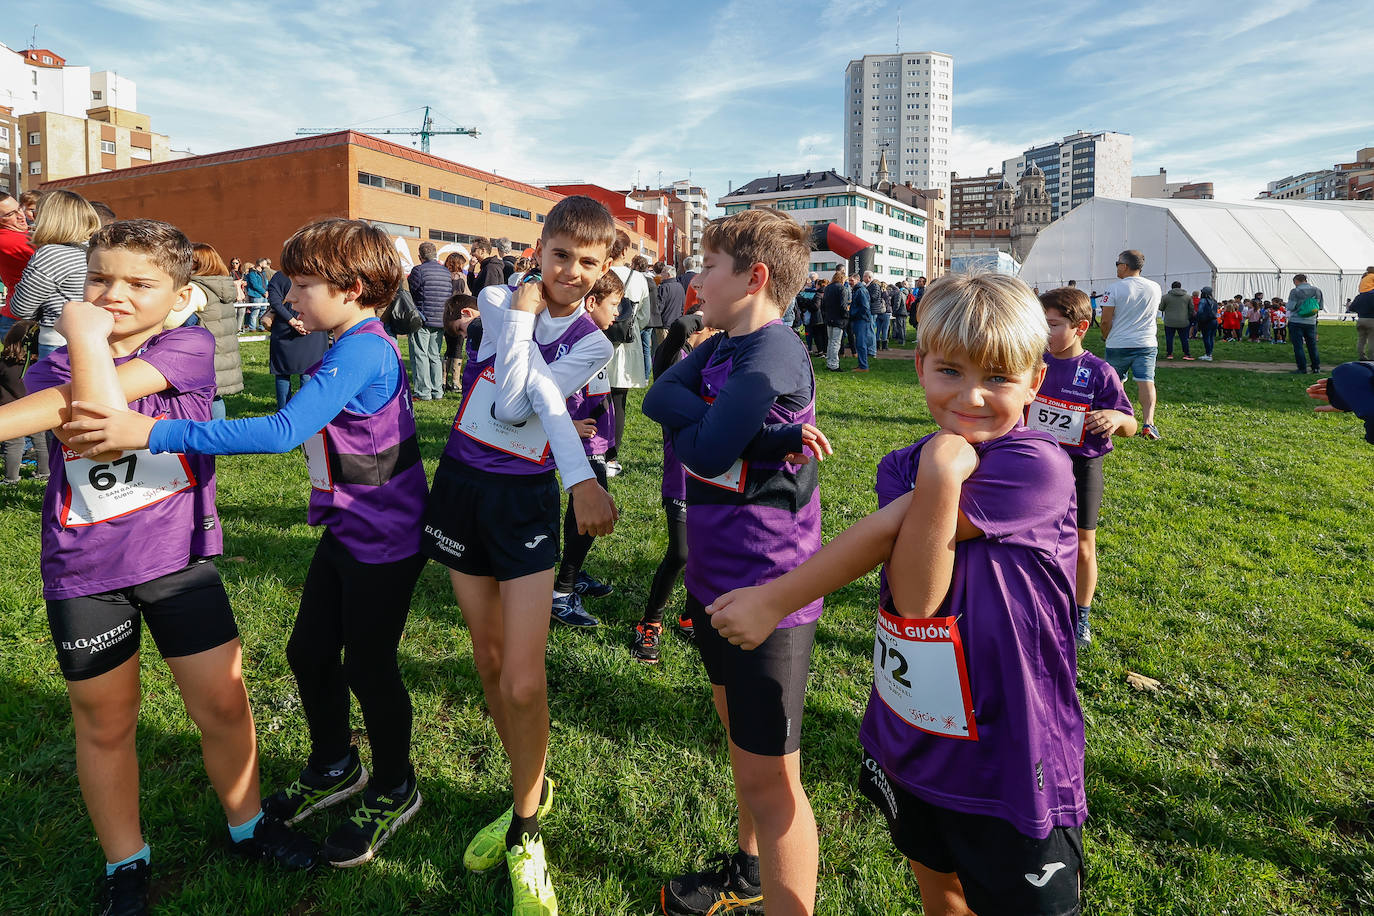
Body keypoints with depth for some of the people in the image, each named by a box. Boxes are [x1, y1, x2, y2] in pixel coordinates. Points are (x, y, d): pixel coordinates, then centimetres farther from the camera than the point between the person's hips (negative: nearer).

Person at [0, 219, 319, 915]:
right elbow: (97, 408, -23)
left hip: (178, 558, -1)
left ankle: (247, 826, 33)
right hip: (83, 573, 2)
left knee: (223, 705, 7)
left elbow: (104, 400, -21)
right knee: (105, 724, 14)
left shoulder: (189, 348, -5)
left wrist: (84, 335, -16)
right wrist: (82, 337, -19)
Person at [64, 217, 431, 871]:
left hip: (385, 542, -10)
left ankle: (393, 792, 29)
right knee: (309, 652, 18)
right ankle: (334, 768, 41)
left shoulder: (362, 351, -24)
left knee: (368, 667, 6)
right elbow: (304, 430, 16)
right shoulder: (350, 348, 8)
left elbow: (284, 431, -34)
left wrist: (153, 433, -33)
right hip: (345, 532, 10)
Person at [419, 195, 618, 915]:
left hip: (525, 499, -2)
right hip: (461, 483, 3)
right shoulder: (499, 301, 1)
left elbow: (513, 405, -15)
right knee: (489, 661, 12)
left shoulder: (592, 344, 0)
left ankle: (524, 833, 12)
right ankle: (532, 790, 33)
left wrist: (524, 315, -11)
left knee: (523, 681, -9)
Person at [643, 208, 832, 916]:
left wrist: (685, 417, -5)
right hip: (716, 579, 10)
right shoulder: (720, 348, 8)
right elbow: (659, 396, -8)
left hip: (765, 591, -10)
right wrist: (770, 435, -19)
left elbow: (707, 451, -27)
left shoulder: (775, 354, -19)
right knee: (740, 737, 26)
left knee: (768, 776, 1)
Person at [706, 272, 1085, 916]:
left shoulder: (1036, 466, -21)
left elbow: (884, 532, -24)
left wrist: (774, 599, -20)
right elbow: (913, 597, -22)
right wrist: (940, 475, -33)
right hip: (910, 745, 5)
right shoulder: (903, 468, -4)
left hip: (1009, 766, -5)